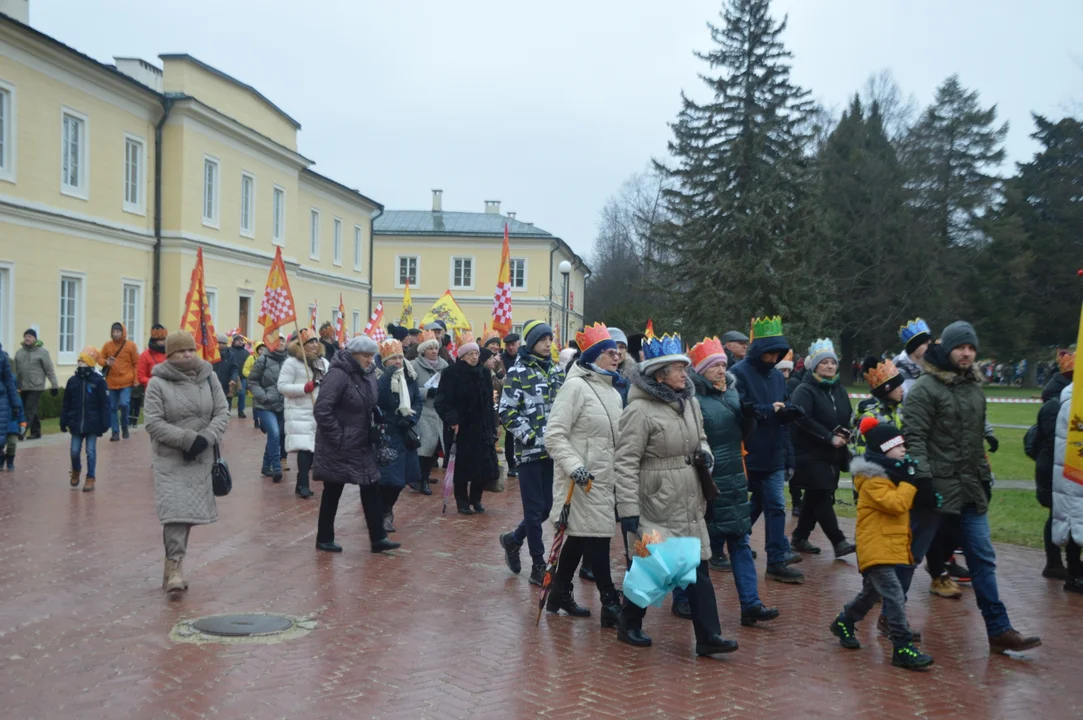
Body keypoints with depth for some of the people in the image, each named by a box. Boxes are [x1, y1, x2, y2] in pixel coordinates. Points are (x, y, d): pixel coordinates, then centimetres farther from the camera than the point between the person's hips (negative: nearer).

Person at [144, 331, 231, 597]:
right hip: (170, 459, -3)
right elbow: (154, 423, -12)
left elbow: (222, 413, 1)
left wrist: (206, 438, -16)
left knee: (190, 510, 9)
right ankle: (175, 566, -8)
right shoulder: (158, 383, -7)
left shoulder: (209, 378, 3)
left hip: (201, 458, 4)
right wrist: (187, 439, -19)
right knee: (175, 510, -13)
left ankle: (173, 563, 23)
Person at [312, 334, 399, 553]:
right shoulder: (338, 374, -20)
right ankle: (324, 539, 19)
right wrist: (337, 437, -21)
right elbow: (321, 410, -25)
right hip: (339, 447, -8)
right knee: (333, 491, 5)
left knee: (371, 488, 7)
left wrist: (372, 429, 9)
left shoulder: (368, 373, 5)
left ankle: (378, 538, 13)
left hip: (362, 444, 8)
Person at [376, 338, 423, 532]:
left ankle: (386, 507, 34)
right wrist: (387, 376, -34)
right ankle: (384, 513, 11)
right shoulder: (378, 377, -13)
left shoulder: (409, 376, 5)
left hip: (405, 432, 6)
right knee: (387, 476, -9)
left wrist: (411, 419, -5)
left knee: (402, 475, 11)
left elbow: (419, 400, 10)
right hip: (385, 433, -6)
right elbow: (375, 399, -30)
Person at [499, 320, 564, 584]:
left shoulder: (555, 371, 12)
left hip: (553, 450, 6)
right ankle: (538, 566, 9)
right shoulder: (518, 372, -6)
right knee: (535, 509, 0)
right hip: (530, 451, -6)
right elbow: (507, 413, -10)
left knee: (547, 506, 10)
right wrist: (531, 437, -16)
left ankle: (514, 539, 33)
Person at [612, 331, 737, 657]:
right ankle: (628, 626, 27)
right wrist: (628, 508, -19)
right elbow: (625, 463, -17)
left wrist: (705, 454, 2)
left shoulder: (689, 401, 8)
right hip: (657, 503, -7)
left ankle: (708, 636, 9)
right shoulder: (640, 410, -16)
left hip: (689, 502, 7)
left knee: (698, 565, 5)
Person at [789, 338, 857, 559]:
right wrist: (830, 437, -22)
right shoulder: (804, 390, -10)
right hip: (811, 454, -8)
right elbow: (803, 419, -21)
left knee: (815, 498, 12)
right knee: (823, 498, -10)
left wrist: (845, 433, -1)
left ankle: (799, 538, 22)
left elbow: (849, 417, 21)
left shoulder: (839, 390, 13)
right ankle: (839, 542, -10)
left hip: (834, 455, 8)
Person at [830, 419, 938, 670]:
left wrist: (927, 497, -1)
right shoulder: (873, 479, -16)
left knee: (872, 593, 22)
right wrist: (909, 480, -17)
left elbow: (907, 503, 17)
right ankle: (903, 648, -12)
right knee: (895, 598, -13)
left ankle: (844, 622, 40)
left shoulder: (890, 474, 15)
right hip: (876, 548, -10)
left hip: (890, 547, 10)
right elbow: (896, 504, -26)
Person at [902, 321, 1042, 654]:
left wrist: (985, 477, 19)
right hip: (935, 487, -7)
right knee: (911, 554, 5)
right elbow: (914, 438, -16)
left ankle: (999, 631, 9)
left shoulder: (975, 389, 14)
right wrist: (922, 478, -24)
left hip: (971, 490, 7)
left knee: (983, 559, 5)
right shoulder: (925, 389, -10)